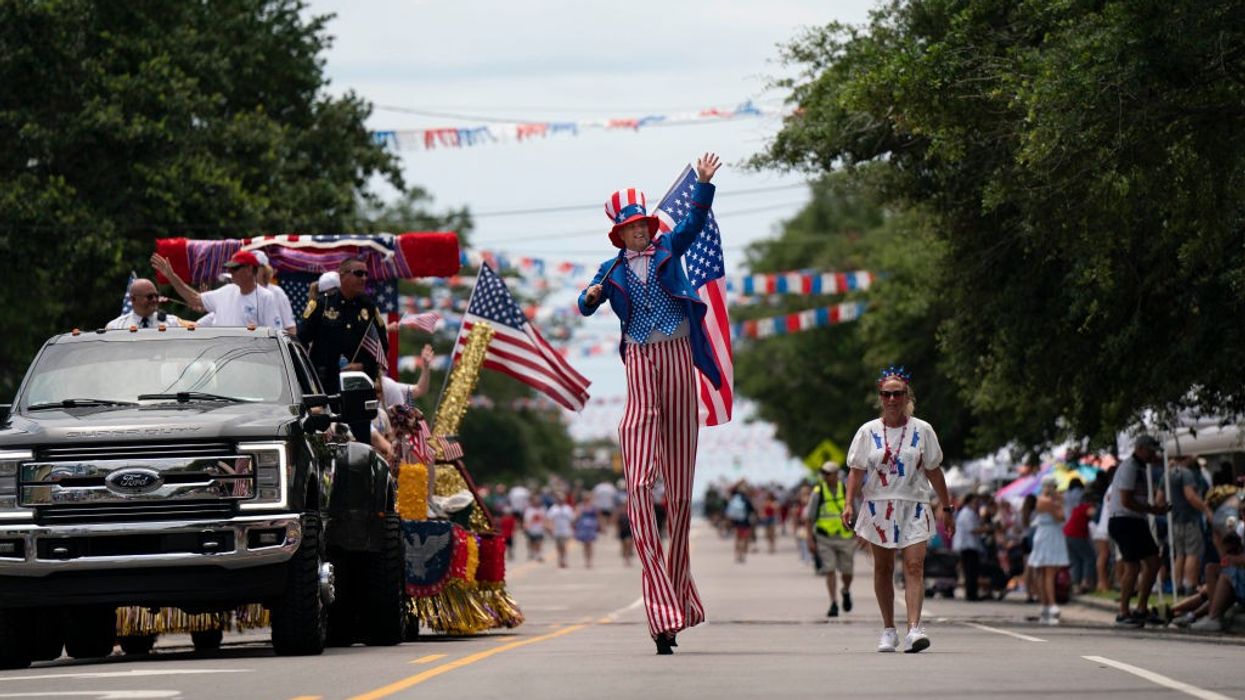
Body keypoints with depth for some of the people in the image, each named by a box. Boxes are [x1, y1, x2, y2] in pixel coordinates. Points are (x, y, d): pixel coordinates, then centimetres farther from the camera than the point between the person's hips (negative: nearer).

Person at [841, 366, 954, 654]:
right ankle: (888, 630, 16)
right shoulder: (868, 432, 4)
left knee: (914, 566, -14)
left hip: (913, 506, -1)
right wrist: (849, 503, -11)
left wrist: (946, 507, 9)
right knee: (883, 569, 6)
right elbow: (856, 471, 2)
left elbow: (934, 471, 9)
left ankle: (914, 628, -24)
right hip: (878, 506, 1)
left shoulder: (922, 430, 4)